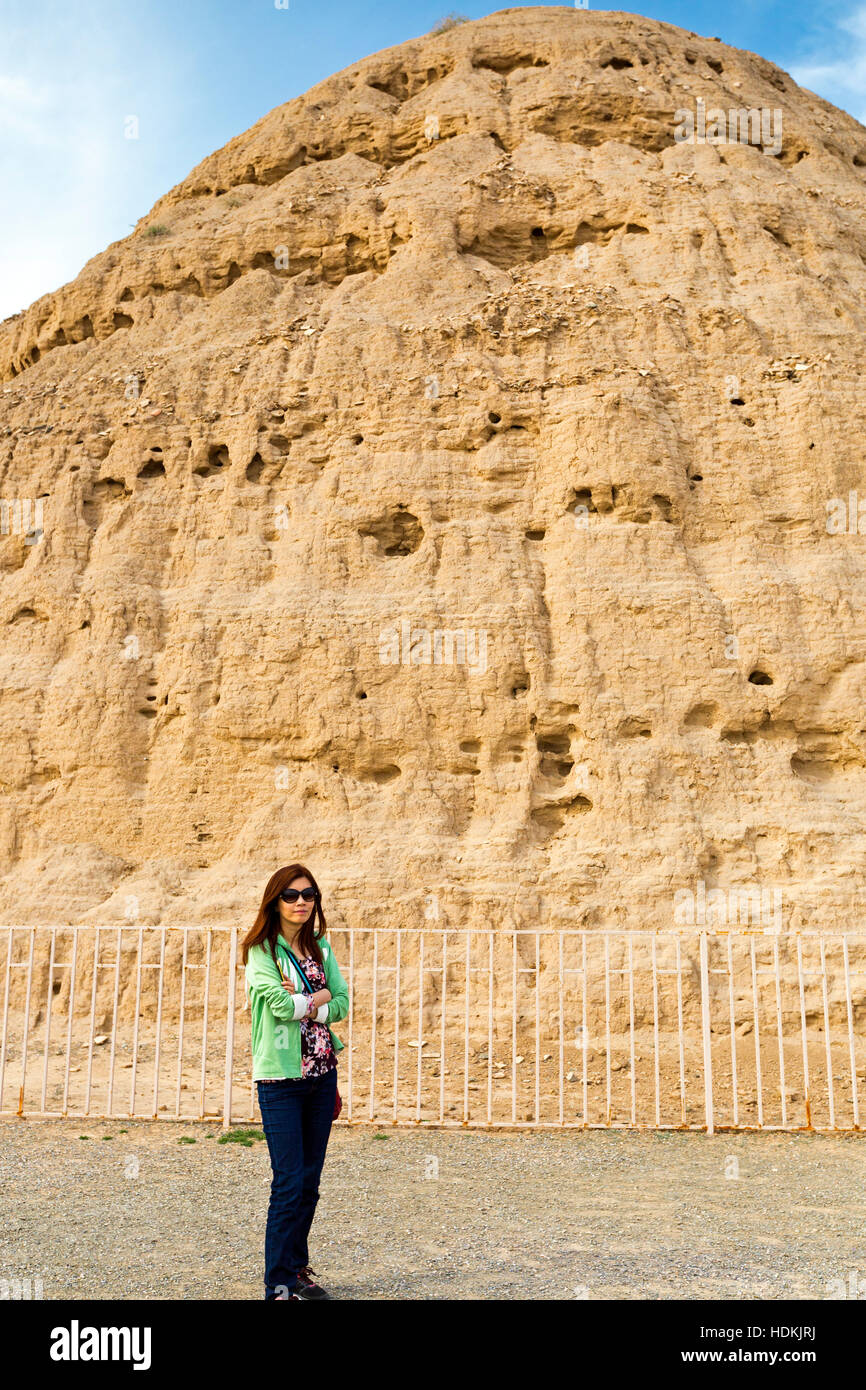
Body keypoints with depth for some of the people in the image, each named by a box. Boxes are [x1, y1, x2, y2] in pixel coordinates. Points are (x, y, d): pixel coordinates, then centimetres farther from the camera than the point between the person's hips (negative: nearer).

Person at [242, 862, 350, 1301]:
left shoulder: (320, 947, 9)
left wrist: (301, 1003, -12)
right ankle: (278, 1284, 3)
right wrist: (318, 997, -6)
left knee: (309, 1180, 12)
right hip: (281, 1076, -5)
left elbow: (342, 1004, 2)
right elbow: (280, 1004, -21)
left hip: (321, 1072, 5)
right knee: (289, 1182, -6)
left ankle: (298, 1268, 26)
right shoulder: (261, 950, -7)